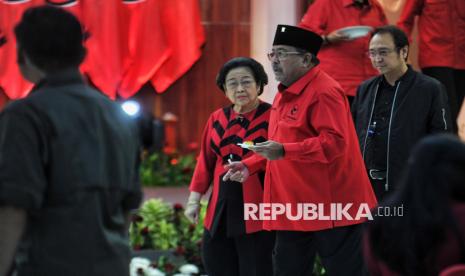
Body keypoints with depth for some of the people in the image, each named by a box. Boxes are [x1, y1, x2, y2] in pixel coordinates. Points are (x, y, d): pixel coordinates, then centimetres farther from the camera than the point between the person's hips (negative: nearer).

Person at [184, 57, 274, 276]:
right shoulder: (217, 119, 11)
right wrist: (194, 199, 13)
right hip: (220, 210, 6)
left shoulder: (272, 117, -6)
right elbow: (205, 162, 16)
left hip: (257, 211, -6)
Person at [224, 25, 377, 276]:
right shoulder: (285, 94, 16)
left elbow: (334, 142, -26)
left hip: (330, 206, -10)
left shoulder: (325, 92, -15)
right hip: (293, 207, 10)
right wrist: (249, 166, 12)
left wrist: (284, 151, -32)